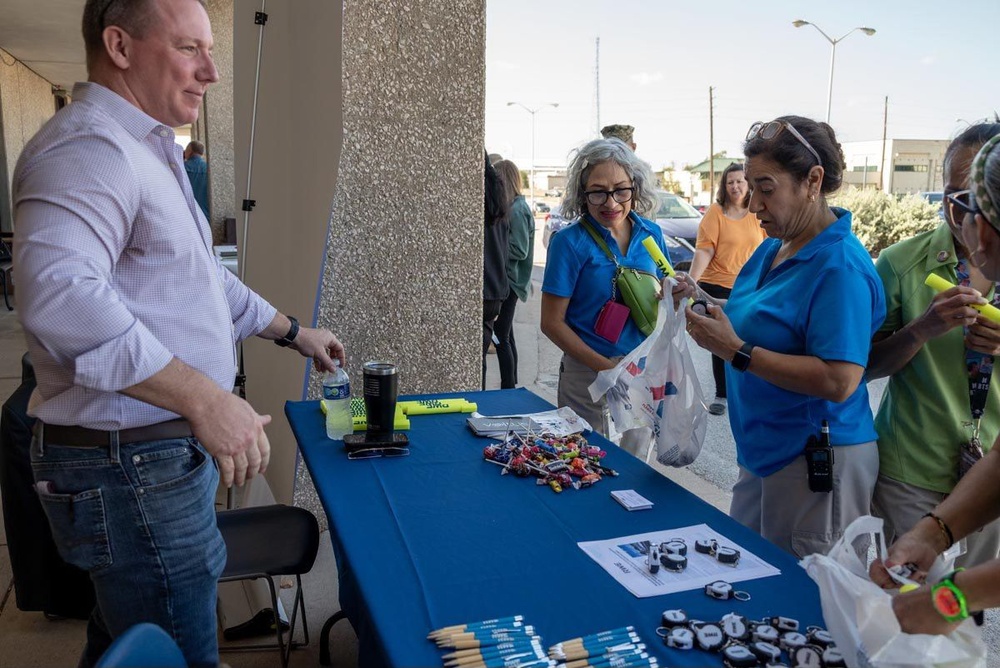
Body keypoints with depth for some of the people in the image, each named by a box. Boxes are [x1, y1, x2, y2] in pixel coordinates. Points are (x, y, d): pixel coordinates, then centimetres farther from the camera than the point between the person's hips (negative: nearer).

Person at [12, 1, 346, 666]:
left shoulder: (146, 149, 18)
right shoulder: (89, 147, -18)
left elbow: (200, 276, 27)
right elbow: (57, 293, -35)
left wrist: (292, 331, 30)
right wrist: (203, 397, -33)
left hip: (163, 451, 10)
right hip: (130, 467, -10)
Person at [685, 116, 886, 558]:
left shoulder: (841, 266, -20)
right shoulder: (772, 248, 7)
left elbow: (838, 382, -26)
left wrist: (735, 350, -26)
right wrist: (708, 311, -1)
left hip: (817, 462, -9)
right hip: (761, 453, 9)